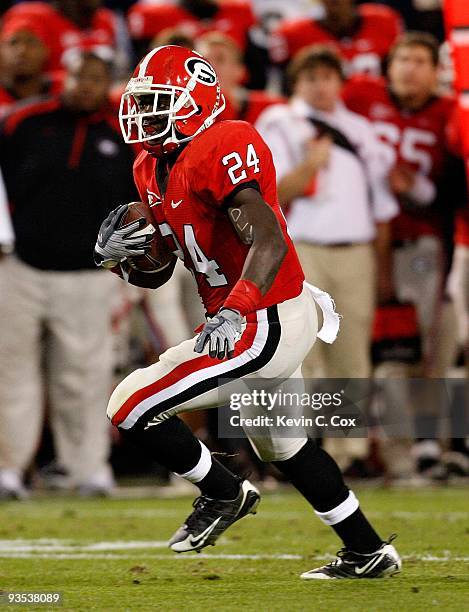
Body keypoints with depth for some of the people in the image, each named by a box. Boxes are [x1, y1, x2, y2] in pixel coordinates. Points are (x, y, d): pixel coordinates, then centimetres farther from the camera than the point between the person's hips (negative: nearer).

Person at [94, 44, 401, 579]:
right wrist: (115, 254, -6)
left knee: (131, 407, -9)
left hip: (265, 327, -10)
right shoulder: (154, 170, 10)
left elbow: (270, 243, -29)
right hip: (265, 321, 10)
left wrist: (233, 314, -40)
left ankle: (223, 494, 11)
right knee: (281, 445, 26)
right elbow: (156, 273, 15)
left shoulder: (220, 151, -20)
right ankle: (370, 553, 37)